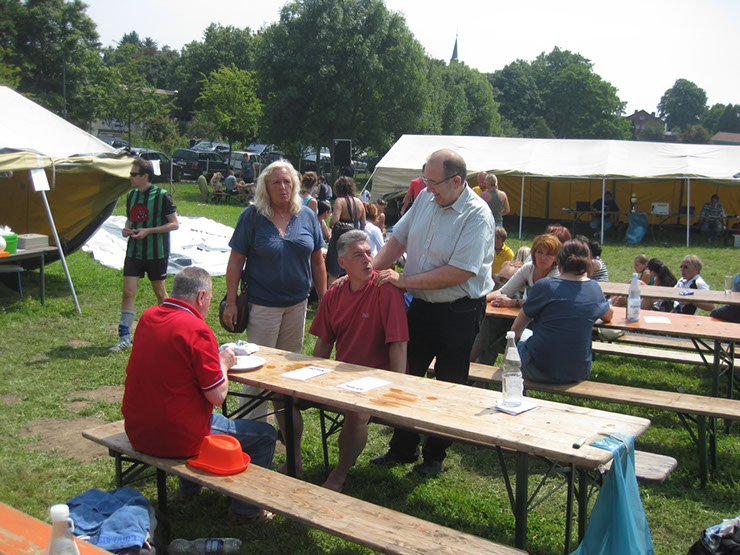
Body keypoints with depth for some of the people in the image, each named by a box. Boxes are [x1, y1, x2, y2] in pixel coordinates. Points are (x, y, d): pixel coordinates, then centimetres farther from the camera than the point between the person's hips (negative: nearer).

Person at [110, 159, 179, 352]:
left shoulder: (161, 195, -11)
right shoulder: (131, 195, 8)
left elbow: (174, 224, -10)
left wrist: (148, 231, -18)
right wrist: (126, 229, -1)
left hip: (156, 252, -4)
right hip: (134, 251, 5)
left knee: (160, 292, 10)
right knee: (128, 292, -3)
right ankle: (125, 337, 2)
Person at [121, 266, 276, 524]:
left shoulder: (148, 317, 3)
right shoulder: (196, 329, -21)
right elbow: (218, 396, -18)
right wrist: (223, 363, 0)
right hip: (178, 438, -8)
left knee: (210, 416, 38)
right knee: (265, 435, 8)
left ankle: (188, 488, 47)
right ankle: (244, 510, 18)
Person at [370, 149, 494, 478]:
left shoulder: (477, 215, -19)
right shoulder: (426, 198, 2)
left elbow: (459, 272, -25)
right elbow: (398, 240, 10)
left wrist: (403, 280, -21)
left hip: (458, 314, -6)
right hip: (421, 305, 6)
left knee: (448, 386, 9)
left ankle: (435, 456, 27)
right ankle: (403, 449, 31)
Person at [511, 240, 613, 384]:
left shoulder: (544, 286, -10)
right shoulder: (594, 288, 1)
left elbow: (516, 329, -3)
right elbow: (608, 316, 24)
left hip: (541, 371, -4)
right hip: (579, 374, 4)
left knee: (518, 342, 25)